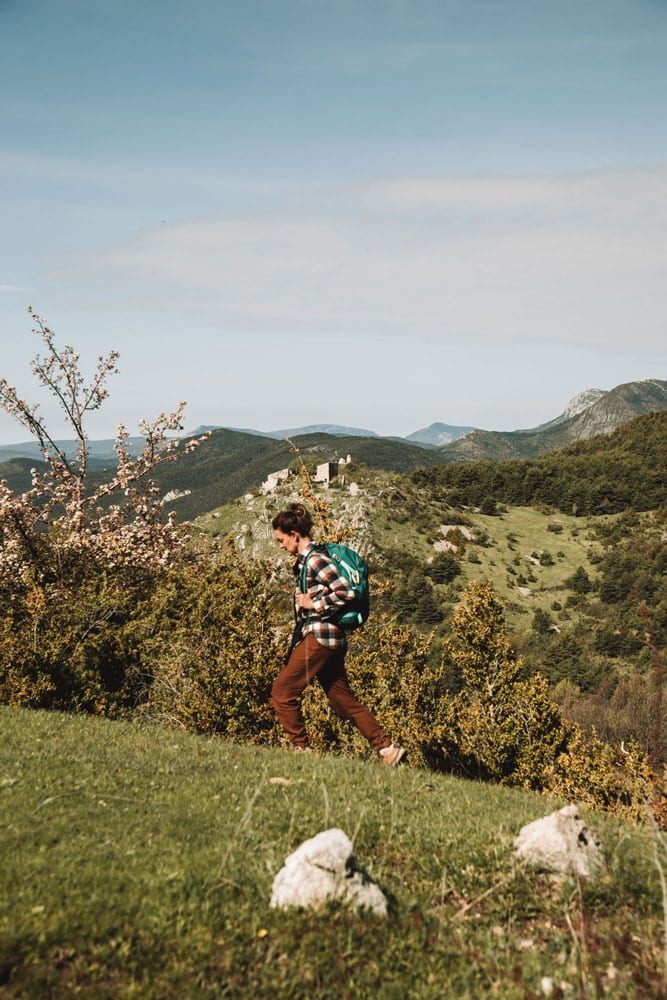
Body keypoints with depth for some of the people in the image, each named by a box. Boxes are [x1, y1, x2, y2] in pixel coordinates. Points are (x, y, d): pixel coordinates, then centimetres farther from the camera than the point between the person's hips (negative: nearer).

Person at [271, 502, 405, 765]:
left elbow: (346, 593, -20)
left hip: (320, 636, -10)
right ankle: (387, 749, 13)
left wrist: (314, 604, -15)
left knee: (282, 691, -3)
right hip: (324, 637, 10)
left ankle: (301, 749, 6)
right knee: (344, 701, 11)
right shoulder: (302, 561, 16)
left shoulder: (315, 559, -14)